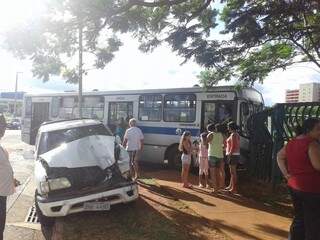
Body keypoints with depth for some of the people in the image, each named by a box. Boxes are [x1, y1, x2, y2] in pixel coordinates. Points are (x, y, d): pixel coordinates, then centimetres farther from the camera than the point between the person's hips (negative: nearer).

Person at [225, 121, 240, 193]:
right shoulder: (237, 134, 15)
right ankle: (231, 186, 28)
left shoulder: (233, 135, -14)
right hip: (236, 154, 10)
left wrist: (230, 154, -18)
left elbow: (232, 146, -20)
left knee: (233, 172, -6)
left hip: (233, 155, -10)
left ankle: (234, 188, -2)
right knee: (232, 171, 17)